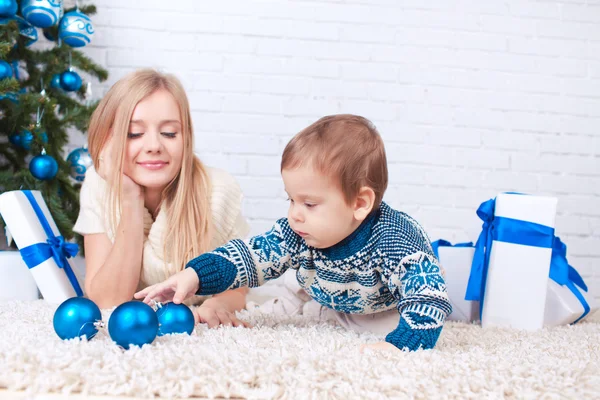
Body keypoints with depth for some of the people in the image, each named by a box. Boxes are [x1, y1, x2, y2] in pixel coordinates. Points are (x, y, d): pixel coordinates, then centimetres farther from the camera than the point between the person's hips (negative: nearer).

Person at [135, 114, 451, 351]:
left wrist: (399, 344, -63)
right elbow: (252, 256, -24)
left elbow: (429, 298, -46)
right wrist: (194, 275, -38)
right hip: (329, 311, 3)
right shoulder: (299, 232, -26)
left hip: (388, 314, -3)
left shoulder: (396, 241, -42)